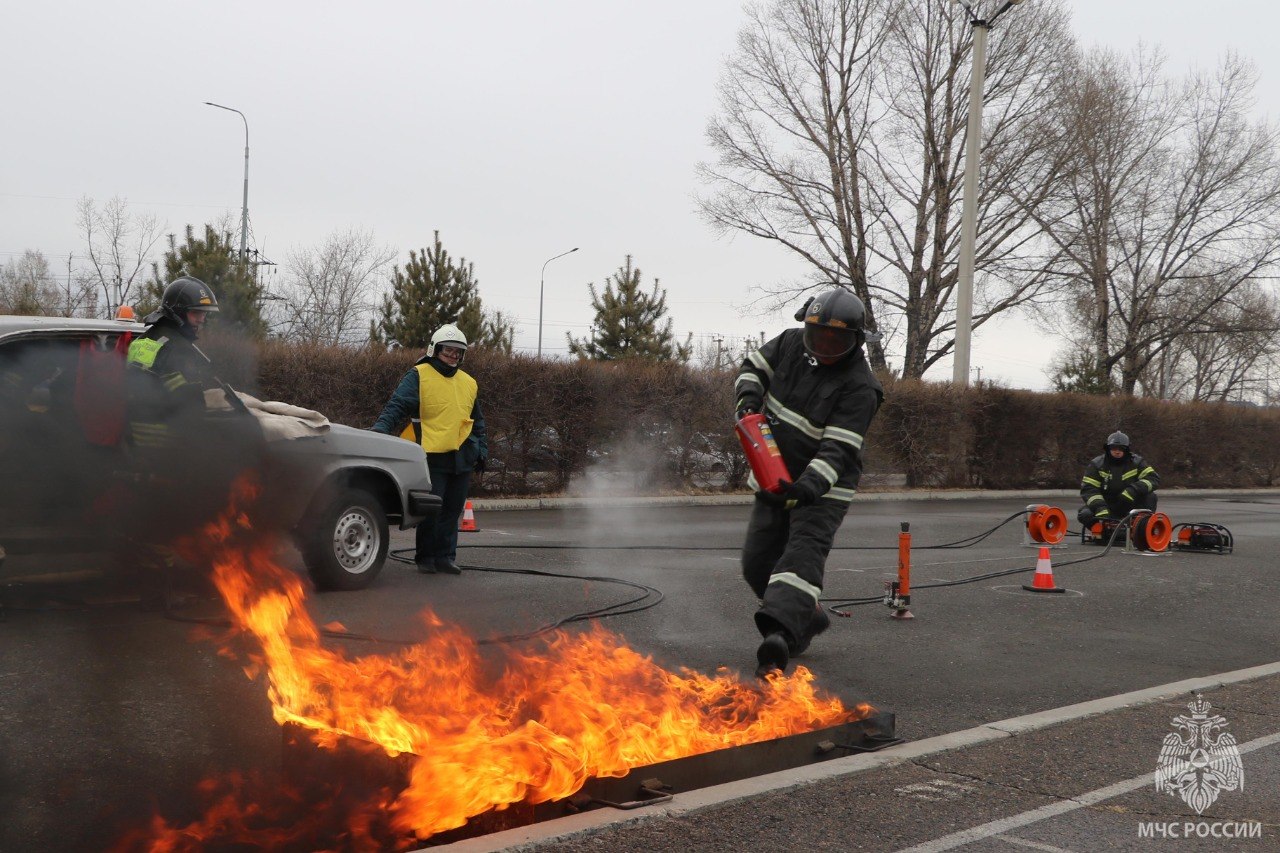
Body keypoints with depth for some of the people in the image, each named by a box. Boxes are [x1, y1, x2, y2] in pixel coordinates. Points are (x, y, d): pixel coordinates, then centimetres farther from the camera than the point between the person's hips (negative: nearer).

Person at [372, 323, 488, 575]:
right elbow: (396, 407, -10)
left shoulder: (469, 384, 17)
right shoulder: (419, 376, -1)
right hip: (431, 457, -5)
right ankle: (425, 557, 6)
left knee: (452, 511, 8)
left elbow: (477, 422, 26)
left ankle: (445, 556, 15)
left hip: (462, 459, 6)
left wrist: (482, 450, 20)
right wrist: (380, 430, -24)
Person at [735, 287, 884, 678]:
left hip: (822, 488, -7)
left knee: (803, 554, -25)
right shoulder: (790, 343, -2)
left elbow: (839, 448, -26)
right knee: (757, 563, 10)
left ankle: (778, 636, -42)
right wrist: (749, 395, -8)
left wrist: (812, 482, -42)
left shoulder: (859, 387, -20)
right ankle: (808, 618, 30)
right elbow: (753, 366, 15)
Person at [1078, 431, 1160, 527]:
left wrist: (1134, 490, -31)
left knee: (1150, 496, -24)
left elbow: (1154, 478, -14)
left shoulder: (1136, 462, -2)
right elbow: (1088, 488, -14)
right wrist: (1100, 508, -31)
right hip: (1107, 507, -1)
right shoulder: (1097, 464, -5)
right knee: (1084, 514, -27)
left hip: (1131, 506, 1)